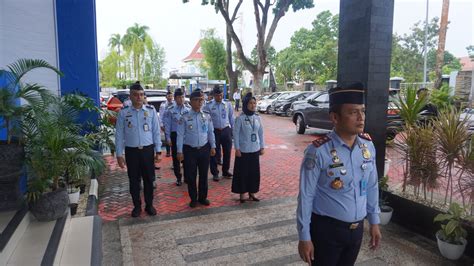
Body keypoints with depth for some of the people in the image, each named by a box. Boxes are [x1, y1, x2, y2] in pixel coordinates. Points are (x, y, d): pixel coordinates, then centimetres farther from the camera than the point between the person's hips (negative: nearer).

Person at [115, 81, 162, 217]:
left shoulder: (151, 110, -2)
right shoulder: (124, 112, -4)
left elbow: (156, 132, 1)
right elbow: (119, 134, -1)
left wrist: (158, 151, -2)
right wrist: (119, 154, -4)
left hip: (148, 150, 0)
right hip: (131, 151, 0)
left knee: (148, 179, 11)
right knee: (134, 180, 12)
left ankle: (149, 205, 29)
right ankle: (137, 206, 30)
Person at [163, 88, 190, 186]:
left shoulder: (188, 109, 1)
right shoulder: (170, 110, -6)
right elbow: (167, 125, -3)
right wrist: (168, 138, -6)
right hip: (175, 135, -1)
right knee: (176, 157, 8)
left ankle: (187, 176, 25)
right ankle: (178, 178, 23)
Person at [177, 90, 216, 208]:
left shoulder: (207, 116, 2)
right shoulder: (185, 117, -7)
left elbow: (211, 132, 8)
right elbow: (180, 135, -6)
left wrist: (213, 146, 4)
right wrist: (180, 151, -8)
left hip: (204, 149, 2)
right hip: (189, 150, -2)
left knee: (204, 175, 11)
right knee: (191, 176, 6)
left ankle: (203, 197, 28)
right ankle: (193, 199, 23)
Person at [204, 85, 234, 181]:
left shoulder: (228, 104, 1)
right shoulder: (208, 106, -6)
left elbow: (231, 118, 7)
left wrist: (233, 130, 5)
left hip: (226, 130, 2)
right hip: (214, 131, -2)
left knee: (227, 152, 11)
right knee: (214, 153, 5)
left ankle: (225, 171, 29)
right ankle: (215, 173, 20)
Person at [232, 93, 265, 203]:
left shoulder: (257, 118, 2)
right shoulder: (240, 118, -12)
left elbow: (261, 133, 8)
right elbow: (236, 134, -10)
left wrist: (262, 147, 8)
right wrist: (237, 148, -12)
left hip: (255, 150, 4)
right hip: (243, 150, -4)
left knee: (254, 172, 11)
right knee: (242, 172, 5)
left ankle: (252, 193, 26)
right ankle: (242, 193, 21)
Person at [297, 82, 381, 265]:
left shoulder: (368, 145, -4)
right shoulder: (318, 151, -23)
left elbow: (372, 186, 6)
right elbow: (306, 197, -17)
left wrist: (374, 222, 11)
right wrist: (304, 237, -13)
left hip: (357, 228, 6)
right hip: (326, 229, -5)